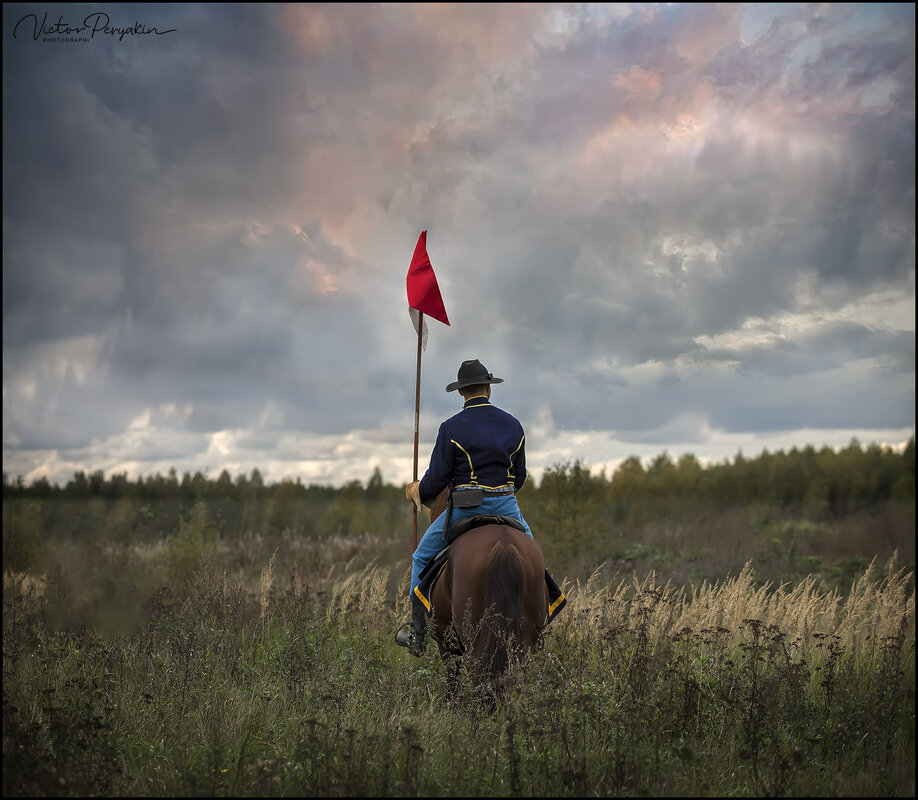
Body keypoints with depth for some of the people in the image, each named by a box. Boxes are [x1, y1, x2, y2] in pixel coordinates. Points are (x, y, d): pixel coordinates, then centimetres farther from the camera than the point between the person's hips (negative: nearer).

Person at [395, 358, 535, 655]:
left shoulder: (451, 428, -8)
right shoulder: (513, 425, 5)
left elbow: (436, 480, -8)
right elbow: (520, 477, 11)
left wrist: (419, 492, 14)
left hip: (465, 508, -3)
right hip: (507, 506, 3)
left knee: (422, 558, 15)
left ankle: (417, 633, 15)